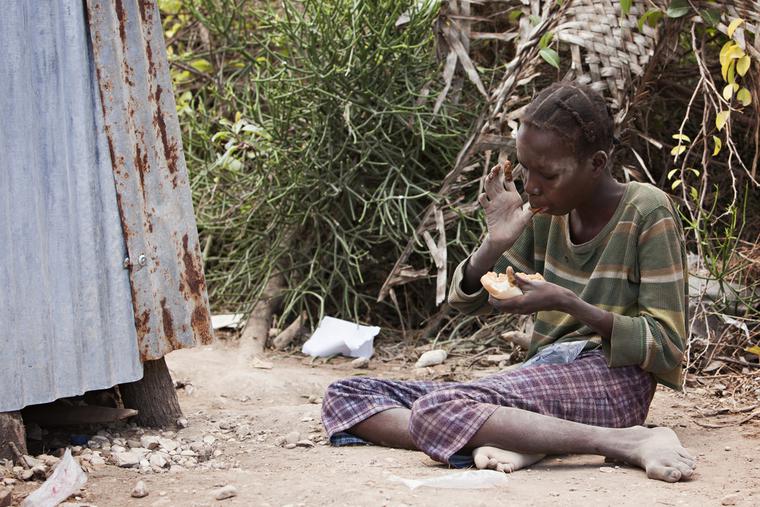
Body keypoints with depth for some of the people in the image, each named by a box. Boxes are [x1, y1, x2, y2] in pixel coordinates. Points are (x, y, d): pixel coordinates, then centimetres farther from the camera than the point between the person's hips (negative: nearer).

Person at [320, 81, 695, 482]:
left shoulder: (647, 212, -8)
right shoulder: (548, 211, 10)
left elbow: (665, 347, -10)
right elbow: (465, 300, 16)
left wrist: (567, 303, -20)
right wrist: (494, 244, -5)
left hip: (611, 379, -8)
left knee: (434, 409, -35)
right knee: (344, 398, -6)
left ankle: (632, 442, -29)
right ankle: (514, 444, -27)